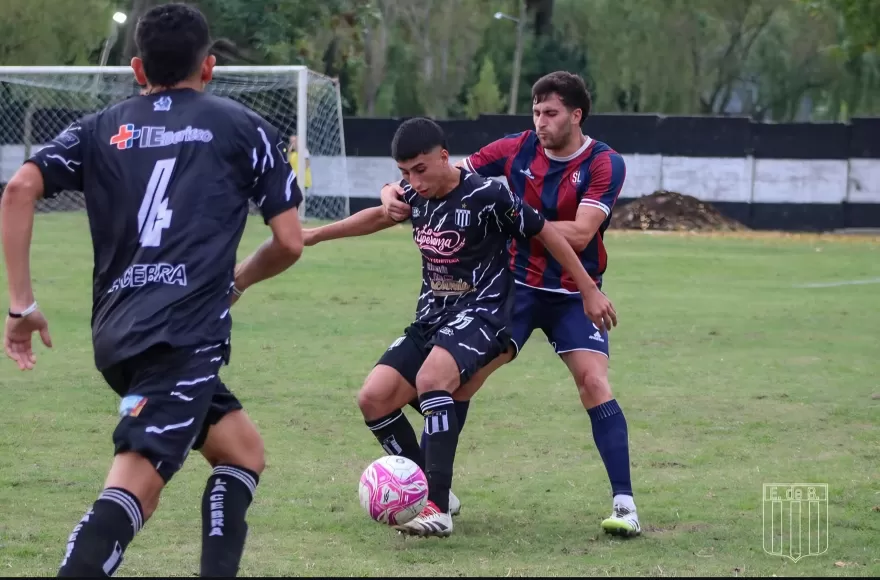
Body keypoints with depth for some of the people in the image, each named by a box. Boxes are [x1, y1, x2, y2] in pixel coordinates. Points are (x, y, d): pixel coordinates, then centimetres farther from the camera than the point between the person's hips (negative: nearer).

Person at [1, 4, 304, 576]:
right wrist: (239, 280, 29)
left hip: (116, 334, 5)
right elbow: (290, 243, 8)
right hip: (187, 335, -5)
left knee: (243, 452, 23)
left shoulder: (102, 129, 18)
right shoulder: (244, 128, 10)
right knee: (134, 488, -16)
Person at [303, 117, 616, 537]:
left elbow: (546, 234, -9)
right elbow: (379, 216, 24)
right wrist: (315, 235, 28)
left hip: (479, 313, -7)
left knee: (431, 379, -34)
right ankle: (426, 490, 12)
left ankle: (438, 508, -35)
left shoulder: (487, 197, -18)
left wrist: (589, 290, -4)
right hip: (431, 315, 8)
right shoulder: (415, 194, 1)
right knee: (374, 398, -6)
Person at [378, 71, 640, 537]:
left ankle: (624, 503, -12)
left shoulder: (604, 165, -13)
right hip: (516, 285, 2)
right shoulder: (516, 150, -5)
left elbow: (579, 234, -23)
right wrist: (394, 192, -20)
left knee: (593, 382, -17)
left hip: (574, 295, -2)